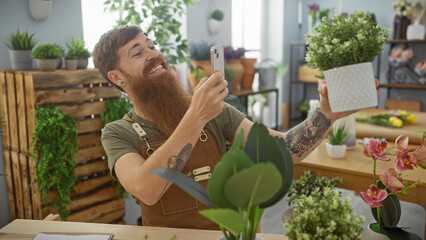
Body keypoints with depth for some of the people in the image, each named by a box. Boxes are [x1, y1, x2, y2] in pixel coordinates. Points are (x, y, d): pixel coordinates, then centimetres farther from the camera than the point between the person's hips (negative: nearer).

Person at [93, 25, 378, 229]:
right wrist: (195, 118, -31)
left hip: (226, 231, 1)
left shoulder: (214, 112, -2)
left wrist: (327, 114, -25)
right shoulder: (118, 134, -6)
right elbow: (146, 190, -24)